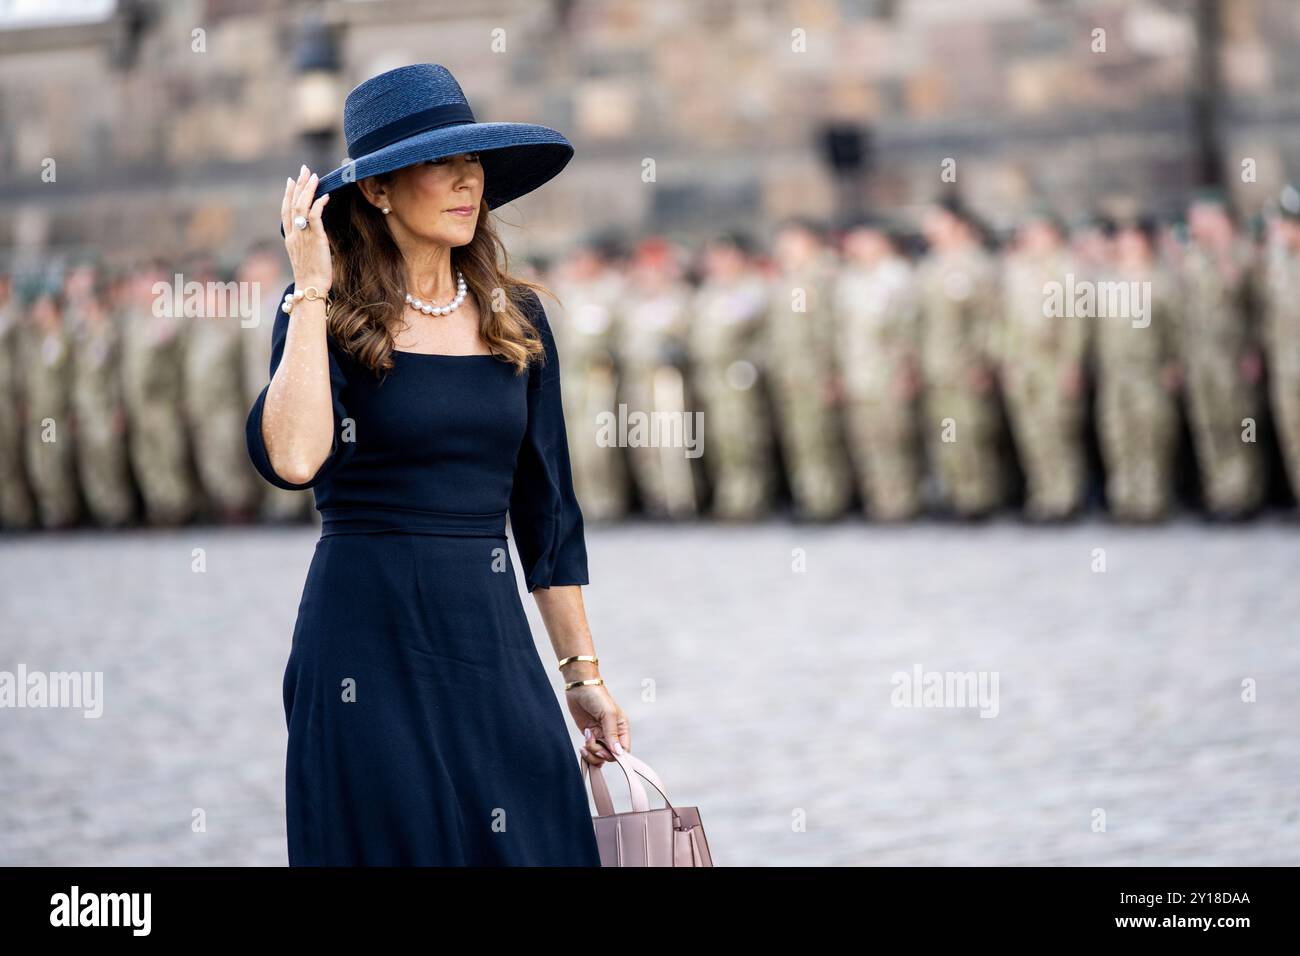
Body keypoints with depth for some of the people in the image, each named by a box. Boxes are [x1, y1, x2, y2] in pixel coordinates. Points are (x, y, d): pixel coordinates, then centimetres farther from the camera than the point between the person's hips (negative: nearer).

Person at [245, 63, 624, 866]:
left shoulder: (517, 319, 8)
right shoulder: (328, 318, -4)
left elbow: (545, 508, 12)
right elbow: (293, 459, -24)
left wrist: (583, 672, 11)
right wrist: (310, 291, -18)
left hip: (491, 640, 4)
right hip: (369, 644, -4)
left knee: (535, 844, 2)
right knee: (395, 845, 1)